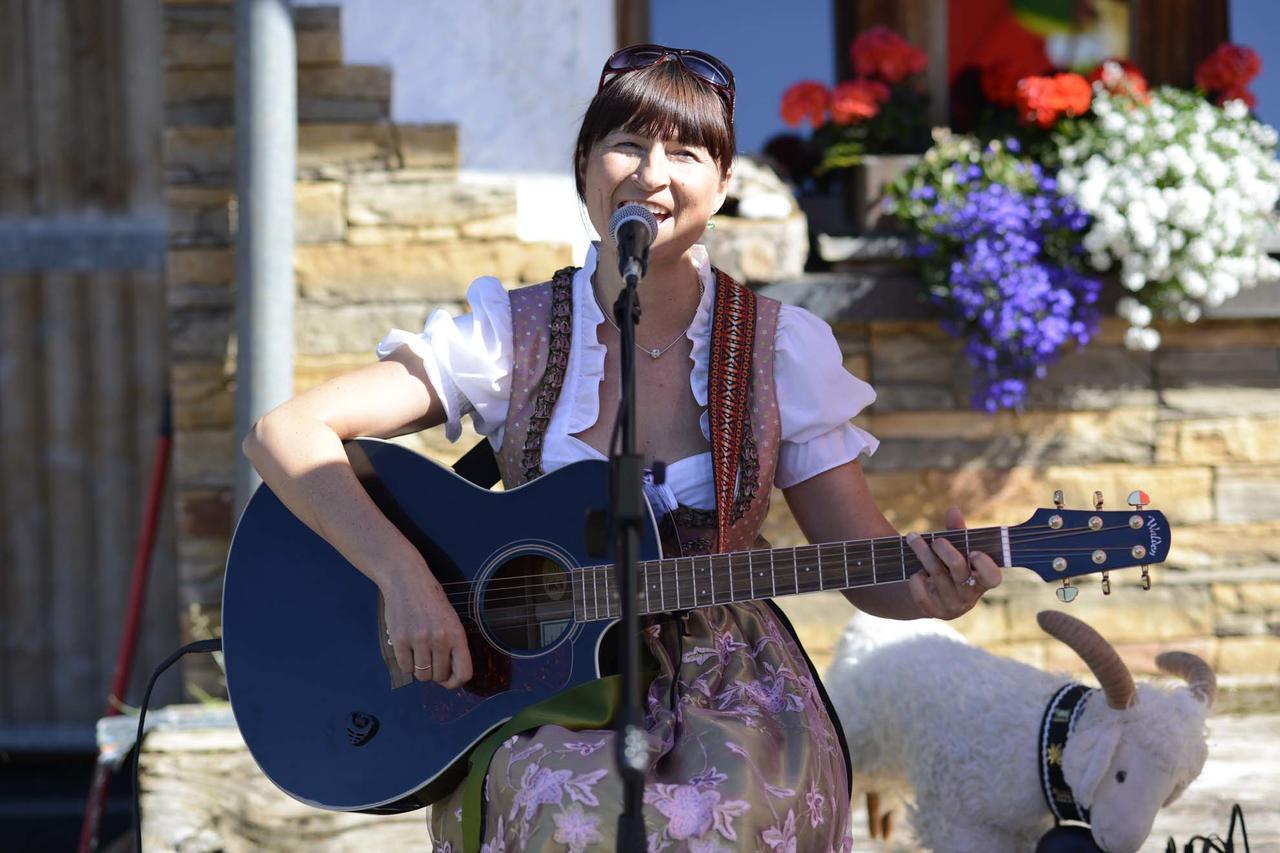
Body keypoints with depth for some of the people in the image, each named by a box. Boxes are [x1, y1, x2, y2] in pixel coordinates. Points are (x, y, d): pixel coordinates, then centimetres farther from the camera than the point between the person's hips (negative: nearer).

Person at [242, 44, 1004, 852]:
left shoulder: (783, 349, 1)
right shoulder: (511, 333, -2)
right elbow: (285, 435, -9)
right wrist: (405, 575, -22)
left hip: (726, 694, 1)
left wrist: (931, 591, -20)